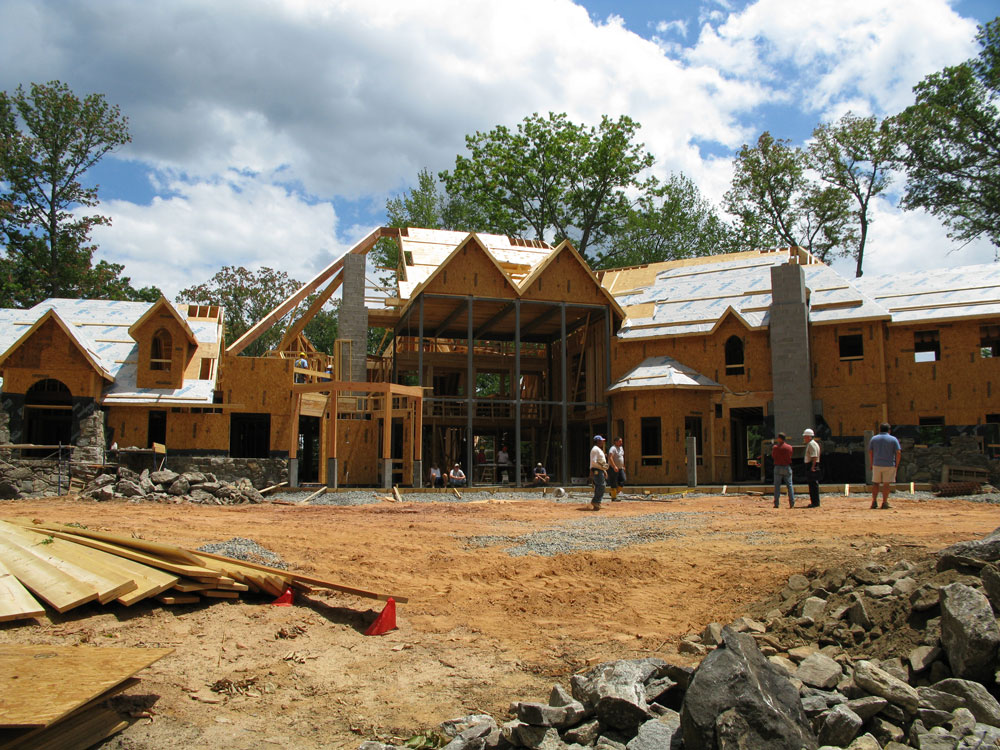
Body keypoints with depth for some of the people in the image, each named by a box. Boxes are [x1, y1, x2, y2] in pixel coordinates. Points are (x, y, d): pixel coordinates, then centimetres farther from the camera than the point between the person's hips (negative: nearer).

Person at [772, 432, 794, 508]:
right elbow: (790, 456, 11)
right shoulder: (789, 447, -2)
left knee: (777, 485, 4)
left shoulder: (775, 447, -8)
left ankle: (776, 503, 1)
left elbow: (773, 456, 5)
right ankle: (792, 503, 3)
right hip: (787, 468, 2)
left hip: (778, 467, -2)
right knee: (789, 485, 6)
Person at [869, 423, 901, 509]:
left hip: (876, 465, 2)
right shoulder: (893, 439, 0)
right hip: (889, 465, -2)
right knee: (886, 484, 3)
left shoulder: (873, 439, 6)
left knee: (875, 483, 11)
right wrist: (896, 464, 1)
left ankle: (874, 502, 5)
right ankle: (884, 503, 3)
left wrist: (872, 463, 13)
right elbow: (898, 453, -6)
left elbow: (870, 452, 6)